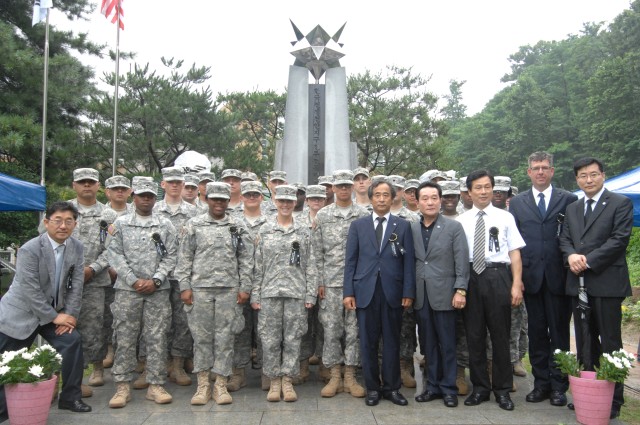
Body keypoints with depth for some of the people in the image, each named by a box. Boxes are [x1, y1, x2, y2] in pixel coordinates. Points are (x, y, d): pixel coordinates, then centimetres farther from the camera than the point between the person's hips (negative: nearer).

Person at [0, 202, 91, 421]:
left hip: (53, 310, 5)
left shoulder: (77, 247, -5)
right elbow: (31, 291, -22)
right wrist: (54, 317, -17)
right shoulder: (30, 249, -22)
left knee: (72, 342, -8)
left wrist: (70, 315, -10)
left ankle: (70, 397, 8)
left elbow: (76, 284, -2)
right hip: (21, 312, -5)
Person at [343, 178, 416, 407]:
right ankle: (372, 387, 18)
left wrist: (408, 292, -4)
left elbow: (409, 261, 3)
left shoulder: (403, 226, 6)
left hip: (392, 291, 0)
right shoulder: (358, 225, 8)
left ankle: (391, 387, 20)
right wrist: (348, 292, -2)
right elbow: (350, 260, 5)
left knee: (392, 341, 7)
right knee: (368, 342, 6)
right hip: (365, 291, 0)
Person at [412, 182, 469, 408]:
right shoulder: (412, 228, 7)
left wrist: (460, 290, -11)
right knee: (428, 344, 11)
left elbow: (461, 262, -5)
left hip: (444, 294, -3)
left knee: (447, 344, 5)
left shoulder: (454, 227, -1)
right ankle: (432, 385, 23)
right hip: (420, 296, 3)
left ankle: (448, 388, 17)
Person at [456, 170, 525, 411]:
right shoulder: (461, 221, 5)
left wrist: (516, 284, -6)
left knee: (500, 334, 6)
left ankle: (502, 389, 21)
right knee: (474, 335, 9)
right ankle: (480, 387, 24)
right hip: (471, 278, 1)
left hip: (497, 276, -1)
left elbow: (514, 253, 1)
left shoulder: (505, 217, 4)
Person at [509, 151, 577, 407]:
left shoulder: (568, 200, 3)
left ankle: (558, 385, 16)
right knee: (536, 332, 9)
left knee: (559, 331, 5)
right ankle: (541, 383, 20)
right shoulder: (517, 203, 9)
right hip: (531, 277, 2)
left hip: (558, 276, -2)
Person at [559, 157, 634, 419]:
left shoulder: (621, 204, -1)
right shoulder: (572, 209, 17)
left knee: (610, 342, 1)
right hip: (578, 282, 6)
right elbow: (564, 239, 13)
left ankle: (613, 399, 11)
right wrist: (571, 255, -9)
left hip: (607, 282, -6)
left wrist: (588, 260, -15)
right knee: (584, 343, 12)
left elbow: (620, 238, -11)